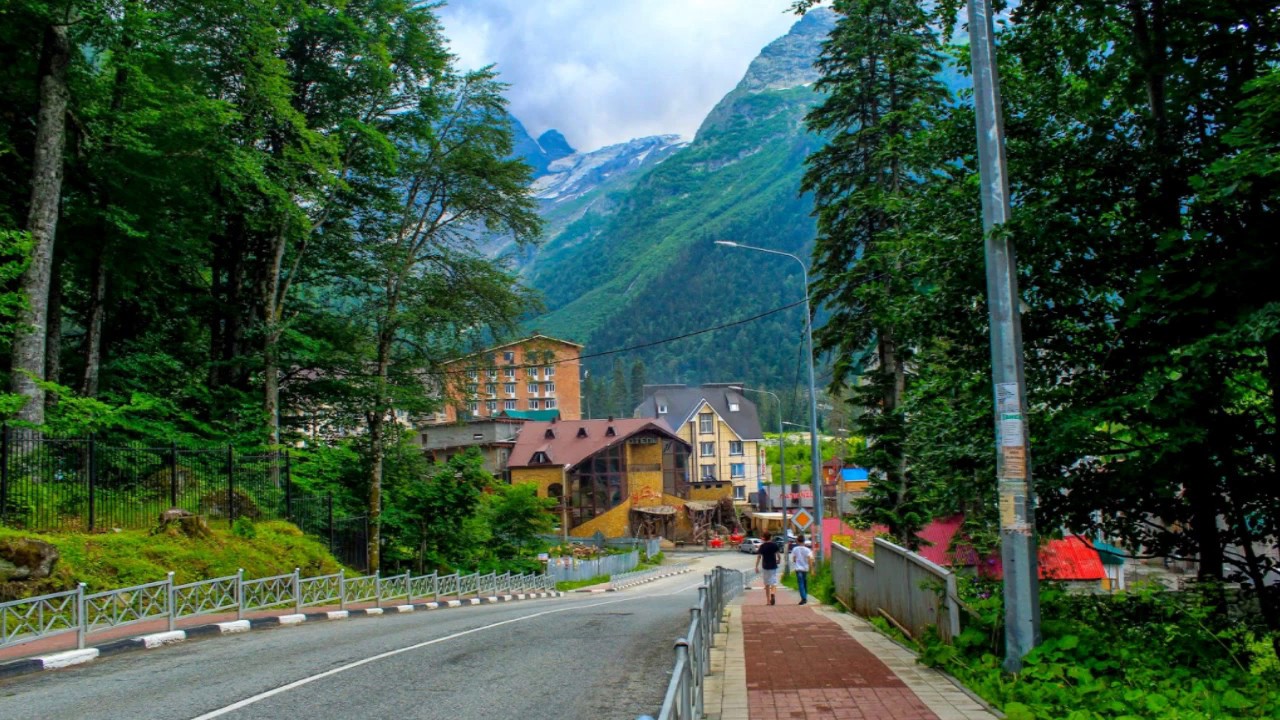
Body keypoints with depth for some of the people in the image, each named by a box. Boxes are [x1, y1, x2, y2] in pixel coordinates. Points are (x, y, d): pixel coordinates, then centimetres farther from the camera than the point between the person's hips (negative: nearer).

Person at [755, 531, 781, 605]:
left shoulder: (762, 546, 0)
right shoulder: (774, 545, -2)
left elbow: (759, 556, -6)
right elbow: (778, 554, -6)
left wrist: (756, 566, -4)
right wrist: (778, 560, 14)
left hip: (765, 566, 1)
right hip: (773, 566, -1)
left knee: (767, 584, 12)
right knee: (774, 581, 0)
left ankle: (768, 600, 15)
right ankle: (772, 593, -30)